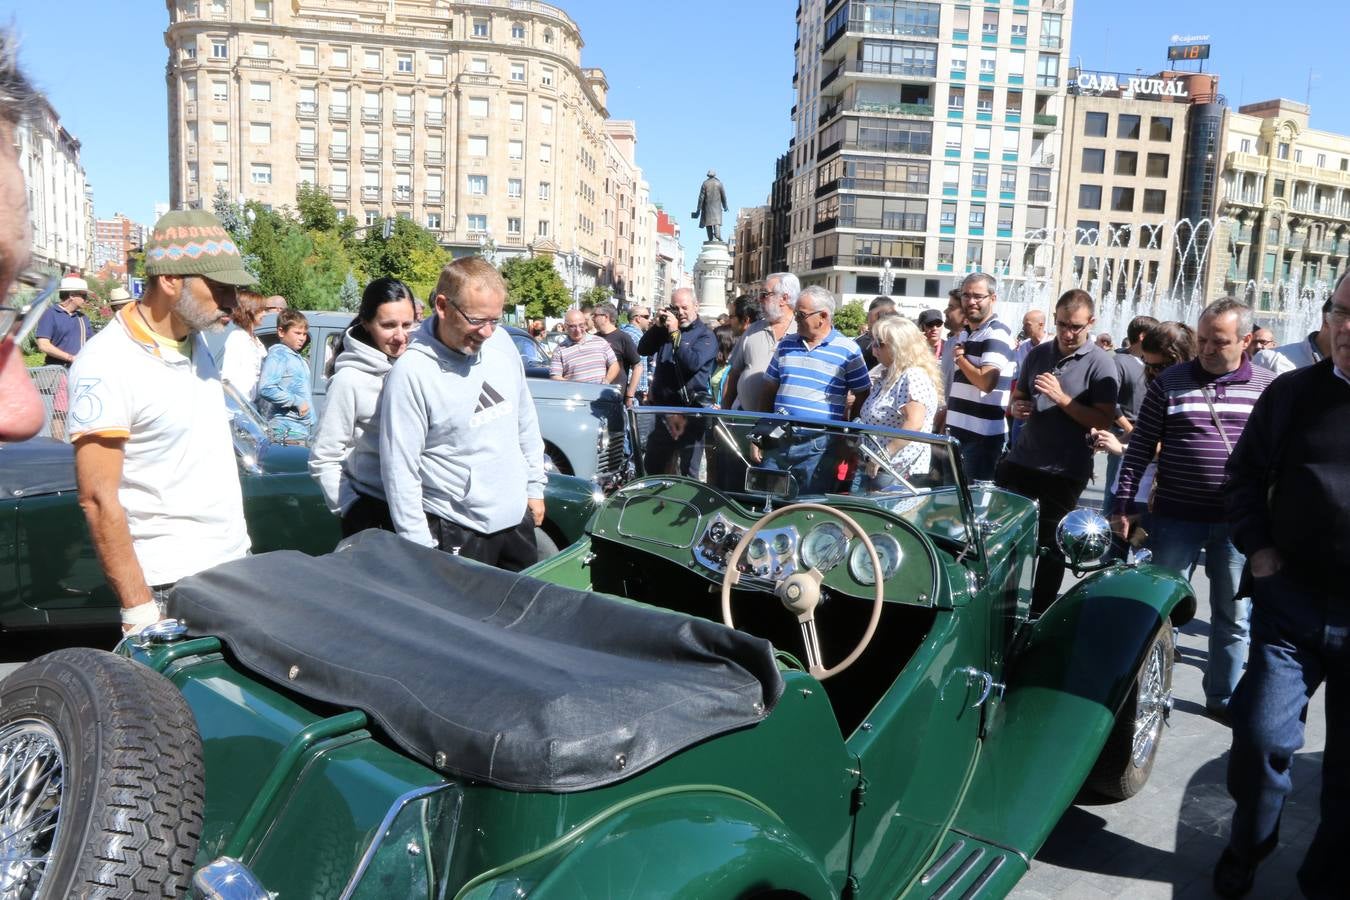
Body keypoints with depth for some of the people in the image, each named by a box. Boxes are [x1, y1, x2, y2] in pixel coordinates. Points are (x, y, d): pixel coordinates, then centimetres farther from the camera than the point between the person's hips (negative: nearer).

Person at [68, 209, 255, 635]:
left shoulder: (198, 340, 6)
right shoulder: (107, 364, -17)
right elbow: (98, 500, -18)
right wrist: (138, 609, -19)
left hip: (236, 561, 8)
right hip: (173, 586, -7)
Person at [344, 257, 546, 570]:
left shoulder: (501, 342, -1)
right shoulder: (412, 372, -19)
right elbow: (400, 471, -16)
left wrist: (535, 487, 14)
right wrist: (421, 551, -15)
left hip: (517, 517, 6)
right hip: (455, 532, -6)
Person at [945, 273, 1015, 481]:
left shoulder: (996, 333, -13)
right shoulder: (965, 333, 15)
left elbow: (986, 381, -25)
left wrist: (960, 358, -10)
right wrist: (945, 420, 19)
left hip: (983, 435, -9)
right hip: (959, 430, 9)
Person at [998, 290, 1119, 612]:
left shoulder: (1100, 364, -8)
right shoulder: (1038, 354, 7)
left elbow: (1104, 419, -14)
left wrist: (1060, 398, -23)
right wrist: (1018, 408, -6)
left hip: (1065, 470, -5)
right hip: (1021, 460, 5)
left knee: (1050, 546, 7)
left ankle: (1040, 613, 20)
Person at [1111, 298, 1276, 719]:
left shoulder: (1269, 385, 2)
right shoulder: (1169, 382, -2)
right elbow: (1141, 446, -1)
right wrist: (1122, 504, -4)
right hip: (1176, 516, -1)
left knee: (1233, 614, 12)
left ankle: (1223, 696, 28)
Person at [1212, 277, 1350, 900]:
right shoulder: (1295, 393, 2)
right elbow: (1246, 474, 11)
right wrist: (1259, 550, -1)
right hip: (1293, 598, 1)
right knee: (1262, 736, 2)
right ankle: (1247, 849, 28)